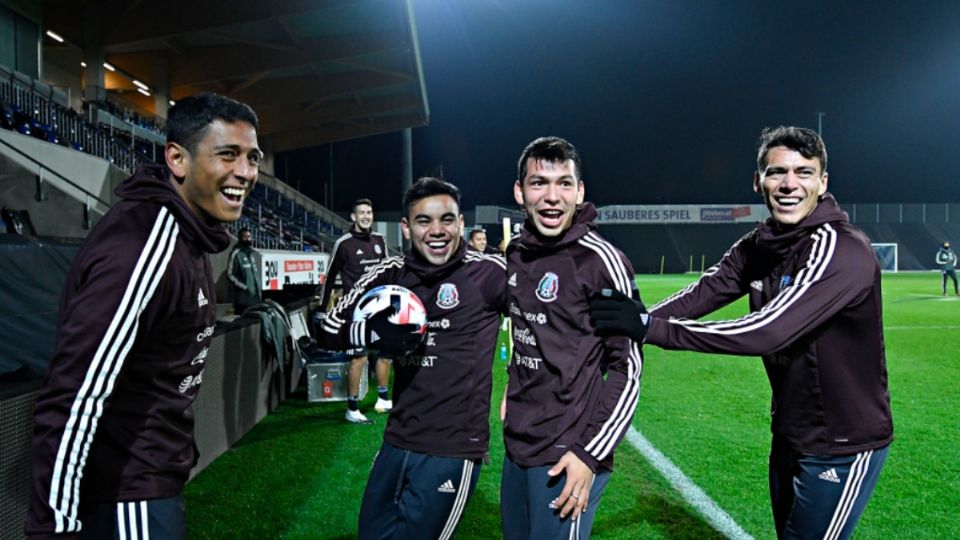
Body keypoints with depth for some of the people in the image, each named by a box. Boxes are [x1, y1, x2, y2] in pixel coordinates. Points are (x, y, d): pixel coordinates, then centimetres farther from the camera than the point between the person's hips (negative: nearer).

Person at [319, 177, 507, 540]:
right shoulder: (390, 275, 2)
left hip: (452, 450, -6)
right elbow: (331, 328, 8)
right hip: (397, 443, 6)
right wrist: (374, 332, -12)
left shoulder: (489, 273, -11)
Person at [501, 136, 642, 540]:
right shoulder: (516, 253, 5)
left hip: (567, 455, -7)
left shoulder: (601, 259, -15)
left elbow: (629, 366, -14)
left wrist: (590, 453, -16)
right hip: (516, 446, 7)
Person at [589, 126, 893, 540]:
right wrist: (632, 323, -24)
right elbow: (701, 293, -8)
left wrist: (650, 327, -34)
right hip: (789, 439, 7)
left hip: (843, 449, -7)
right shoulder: (758, 246, 0)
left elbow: (766, 331, -33)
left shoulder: (842, 251, -24)